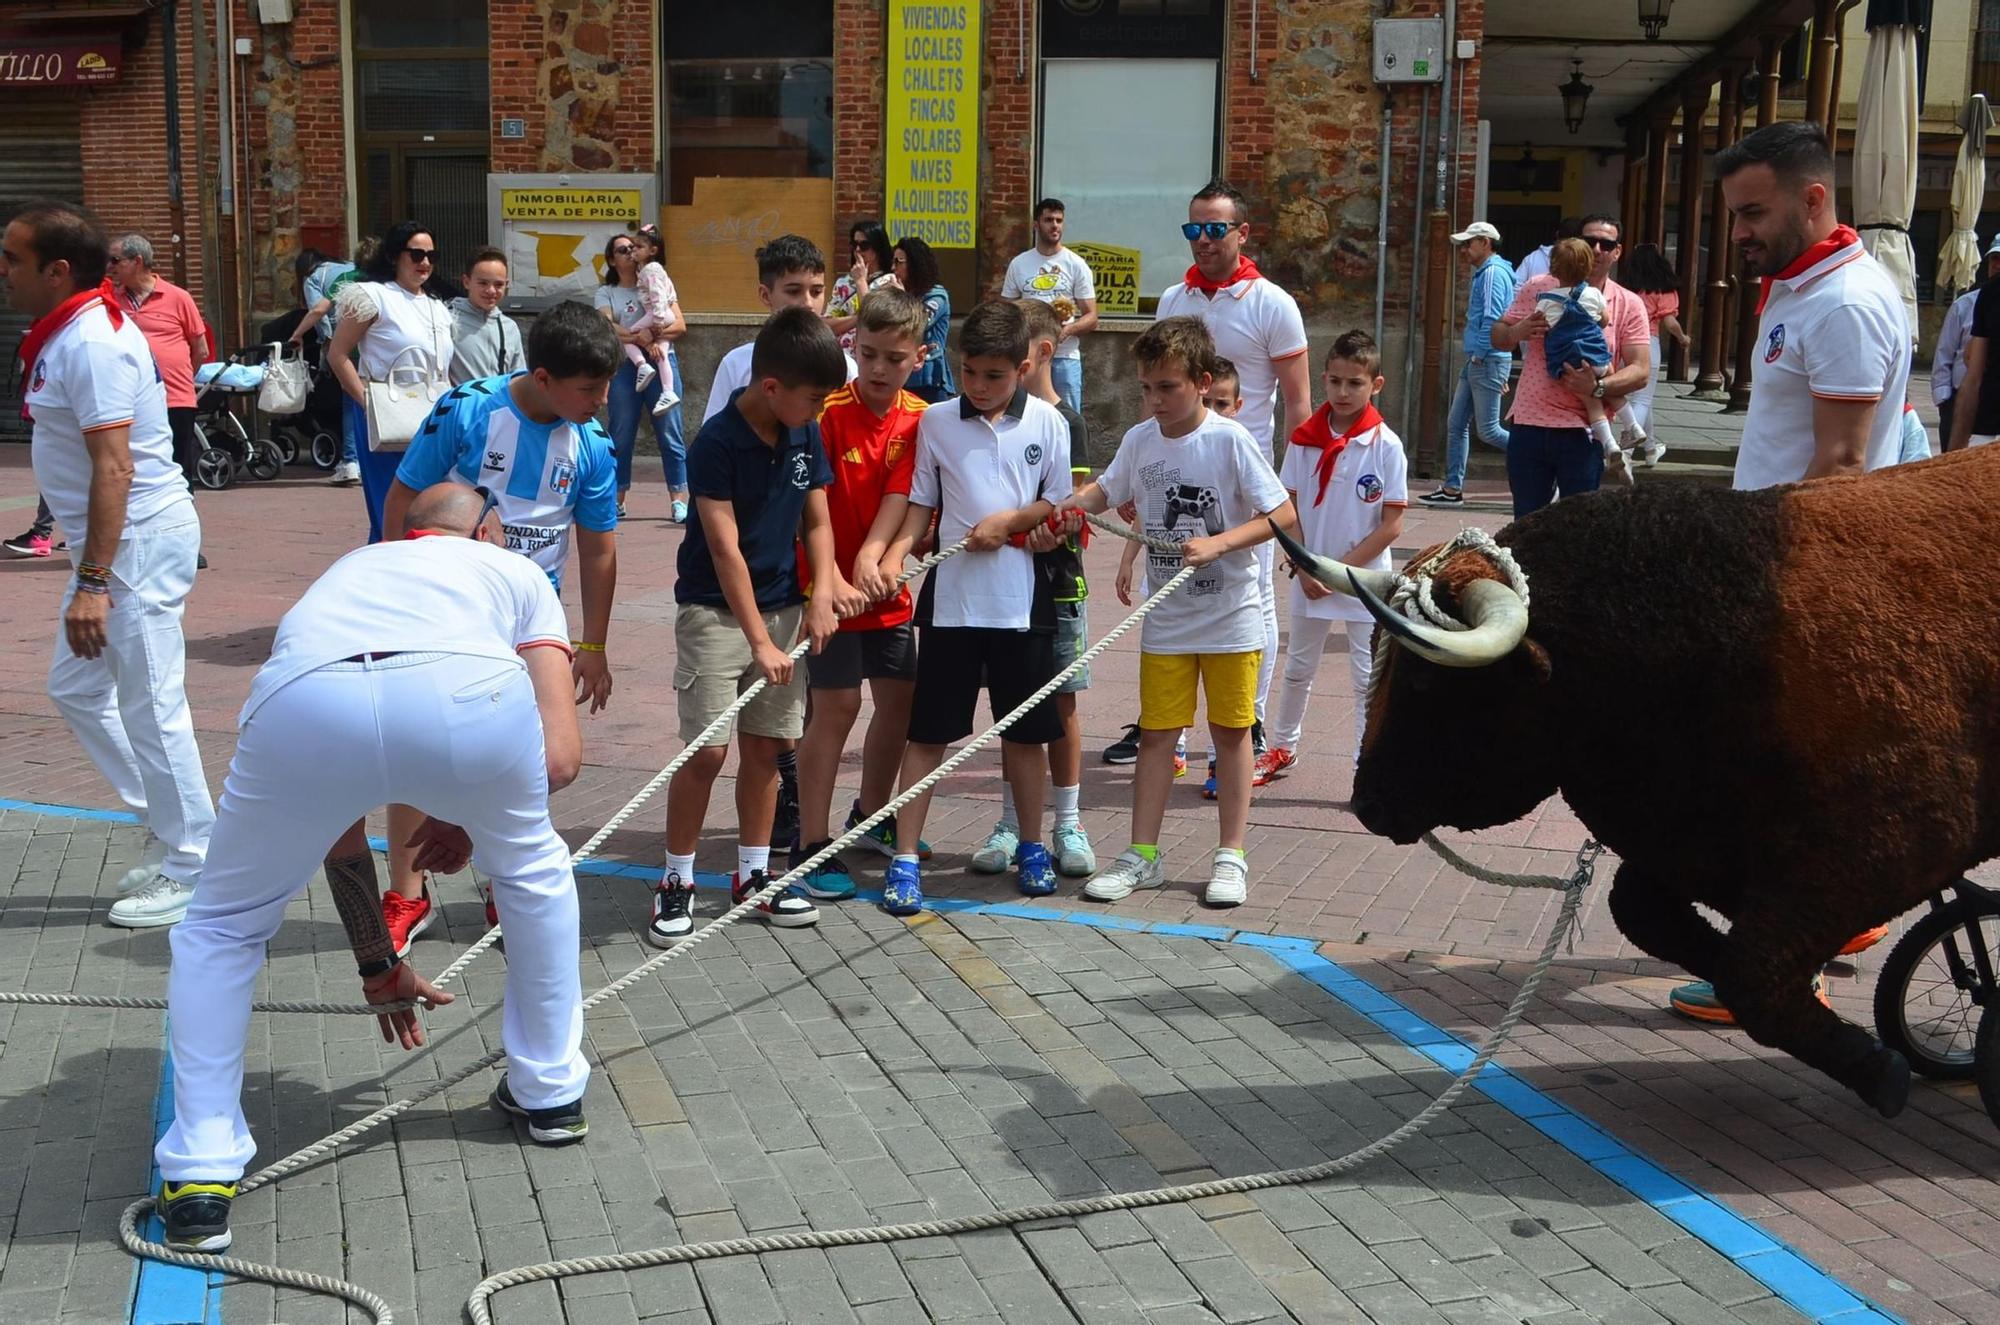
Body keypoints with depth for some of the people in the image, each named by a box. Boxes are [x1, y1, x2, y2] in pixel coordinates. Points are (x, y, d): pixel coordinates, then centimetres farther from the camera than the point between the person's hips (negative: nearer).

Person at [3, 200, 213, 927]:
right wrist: (90, 569, 15)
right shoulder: (71, 333, 11)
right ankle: (165, 826, 27)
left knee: (151, 708, -2)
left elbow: (115, 469, -25)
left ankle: (190, 871, 9)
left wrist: (91, 581, -26)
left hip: (139, 539, -10)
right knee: (75, 688, 18)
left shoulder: (91, 344, -20)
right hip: (116, 540, 10)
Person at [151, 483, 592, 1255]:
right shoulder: (514, 571, 37)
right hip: (467, 691, -1)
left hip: (303, 700, 2)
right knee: (534, 872, 33)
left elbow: (333, 823, 47)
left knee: (221, 929, 28)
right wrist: (471, 816, 42)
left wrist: (377, 964, 56)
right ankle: (550, 1093, 43)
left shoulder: (347, 570, 44)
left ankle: (201, 1175, 22)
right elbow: (560, 759, 22)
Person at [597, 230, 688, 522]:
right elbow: (607, 328, -6)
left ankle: (679, 500, -3)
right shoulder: (606, 292, 12)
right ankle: (617, 499, 11)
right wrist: (640, 336, -21)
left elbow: (680, 325, 4)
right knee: (621, 434, 3)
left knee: (671, 433, -4)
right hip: (624, 365, 0)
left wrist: (657, 333, -15)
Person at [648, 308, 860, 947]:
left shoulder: (805, 435, 3)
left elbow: (816, 522, 8)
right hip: (715, 610, -6)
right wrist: (760, 641, -22)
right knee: (707, 748, -8)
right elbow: (725, 548, -19)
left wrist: (823, 589, -9)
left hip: (782, 605, 6)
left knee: (765, 745, 9)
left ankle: (753, 873, 21)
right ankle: (676, 882, 6)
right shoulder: (717, 443, -17)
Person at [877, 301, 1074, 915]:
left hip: (1021, 599, 0)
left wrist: (1008, 522, -13)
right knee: (928, 729, 2)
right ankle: (905, 857, 7)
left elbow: (1059, 503, 3)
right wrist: (894, 554, -12)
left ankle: (1031, 845, 27)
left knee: (1025, 729, 11)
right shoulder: (936, 421, 1)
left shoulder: (1046, 422, 1)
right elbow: (921, 504, 3)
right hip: (951, 597, 0)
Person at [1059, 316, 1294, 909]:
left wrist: (1218, 543, -26)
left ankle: (1230, 856, 16)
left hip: (1230, 616, -4)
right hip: (1166, 618, 4)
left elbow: (1283, 516, -15)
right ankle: (1141, 854, 14)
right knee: (1156, 731, 6)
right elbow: (1106, 490, 17)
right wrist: (1073, 504, -5)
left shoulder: (1230, 440, -14)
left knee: (1230, 731, 6)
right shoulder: (1140, 440, 0)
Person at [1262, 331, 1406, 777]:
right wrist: (1304, 568, -10)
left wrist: (1340, 569, -14)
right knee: (1298, 668, 18)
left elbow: (1391, 526, -11)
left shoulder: (1386, 446, -10)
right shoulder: (1304, 439, -3)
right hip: (1309, 578, 3)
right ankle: (1283, 746, 36)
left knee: (1367, 678, 4)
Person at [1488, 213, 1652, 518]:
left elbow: (1641, 371, -3)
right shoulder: (1538, 290, 7)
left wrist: (1598, 387, -21)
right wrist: (1520, 330, -12)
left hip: (1582, 432, -1)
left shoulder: (1629, 305, 4)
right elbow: (1498, 337, 11)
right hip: (1529, 424, 1)